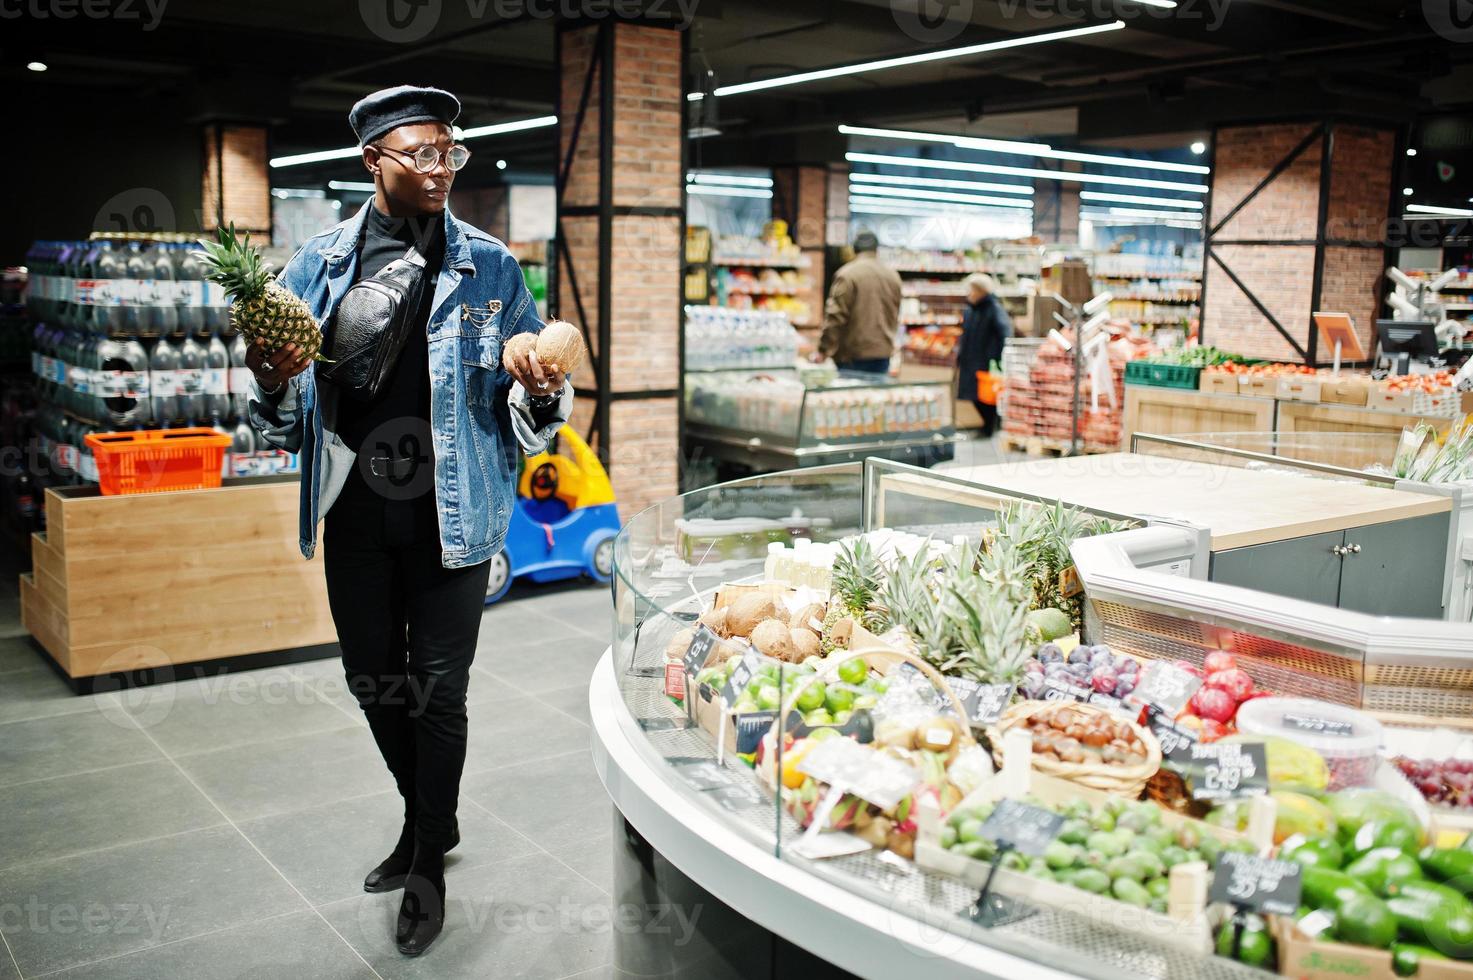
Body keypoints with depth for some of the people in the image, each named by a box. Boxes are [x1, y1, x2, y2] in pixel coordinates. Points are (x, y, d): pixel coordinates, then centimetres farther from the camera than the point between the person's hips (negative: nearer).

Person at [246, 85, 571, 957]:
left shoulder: (488, 265, -1)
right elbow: (285, 415, 9)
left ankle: (430, 864, 24)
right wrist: (274, 381, -14)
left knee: (438, 689, 4)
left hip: (451, 514, -3)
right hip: (354, 511, 3)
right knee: (373, 679, 16)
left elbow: (532, 402, 3)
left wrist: (540, 395, -20)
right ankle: (428, 817, 41)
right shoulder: (320, 263, 3)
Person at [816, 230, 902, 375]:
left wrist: (823, 350, -8)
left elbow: (835, 316, -12)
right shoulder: (893, 276, 11)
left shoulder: (847, 274, -9)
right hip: (883, 352, 5)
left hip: (852, 355, -5)